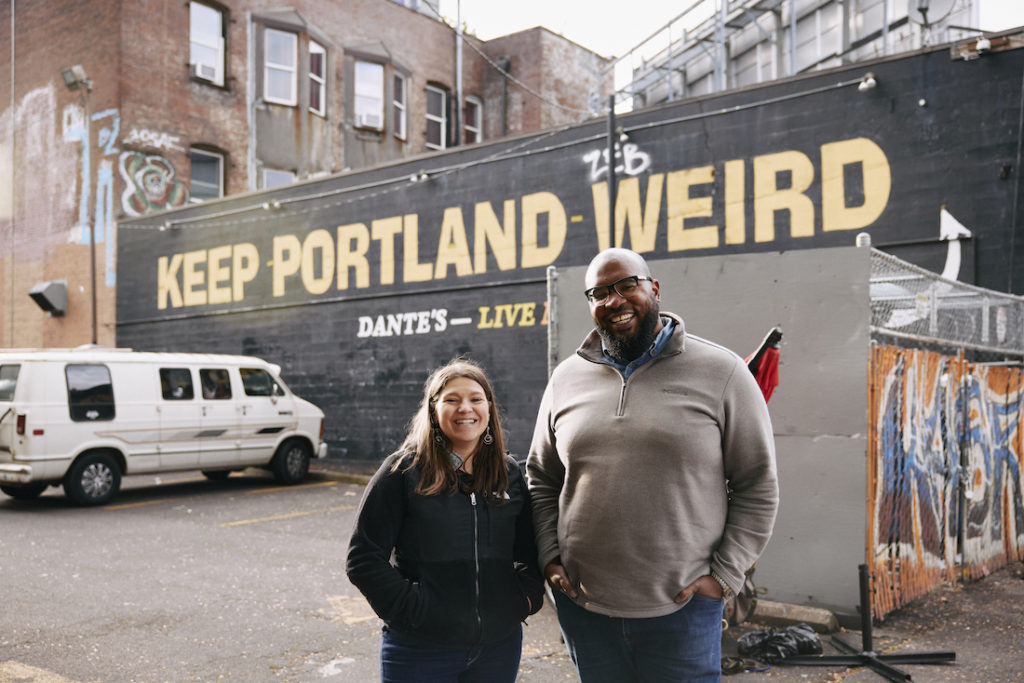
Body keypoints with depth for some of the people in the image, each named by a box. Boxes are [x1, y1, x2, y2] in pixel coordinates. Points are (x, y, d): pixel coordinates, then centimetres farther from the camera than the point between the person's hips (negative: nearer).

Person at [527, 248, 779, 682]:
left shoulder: (720, 373, -5)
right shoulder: (566, 378, 6)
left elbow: (758, 486, -2)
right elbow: (540, 478, 15)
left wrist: (725, 574, -7)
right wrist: (549, 558, 4)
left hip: (682, 610, -3)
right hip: (582, 606, 3)